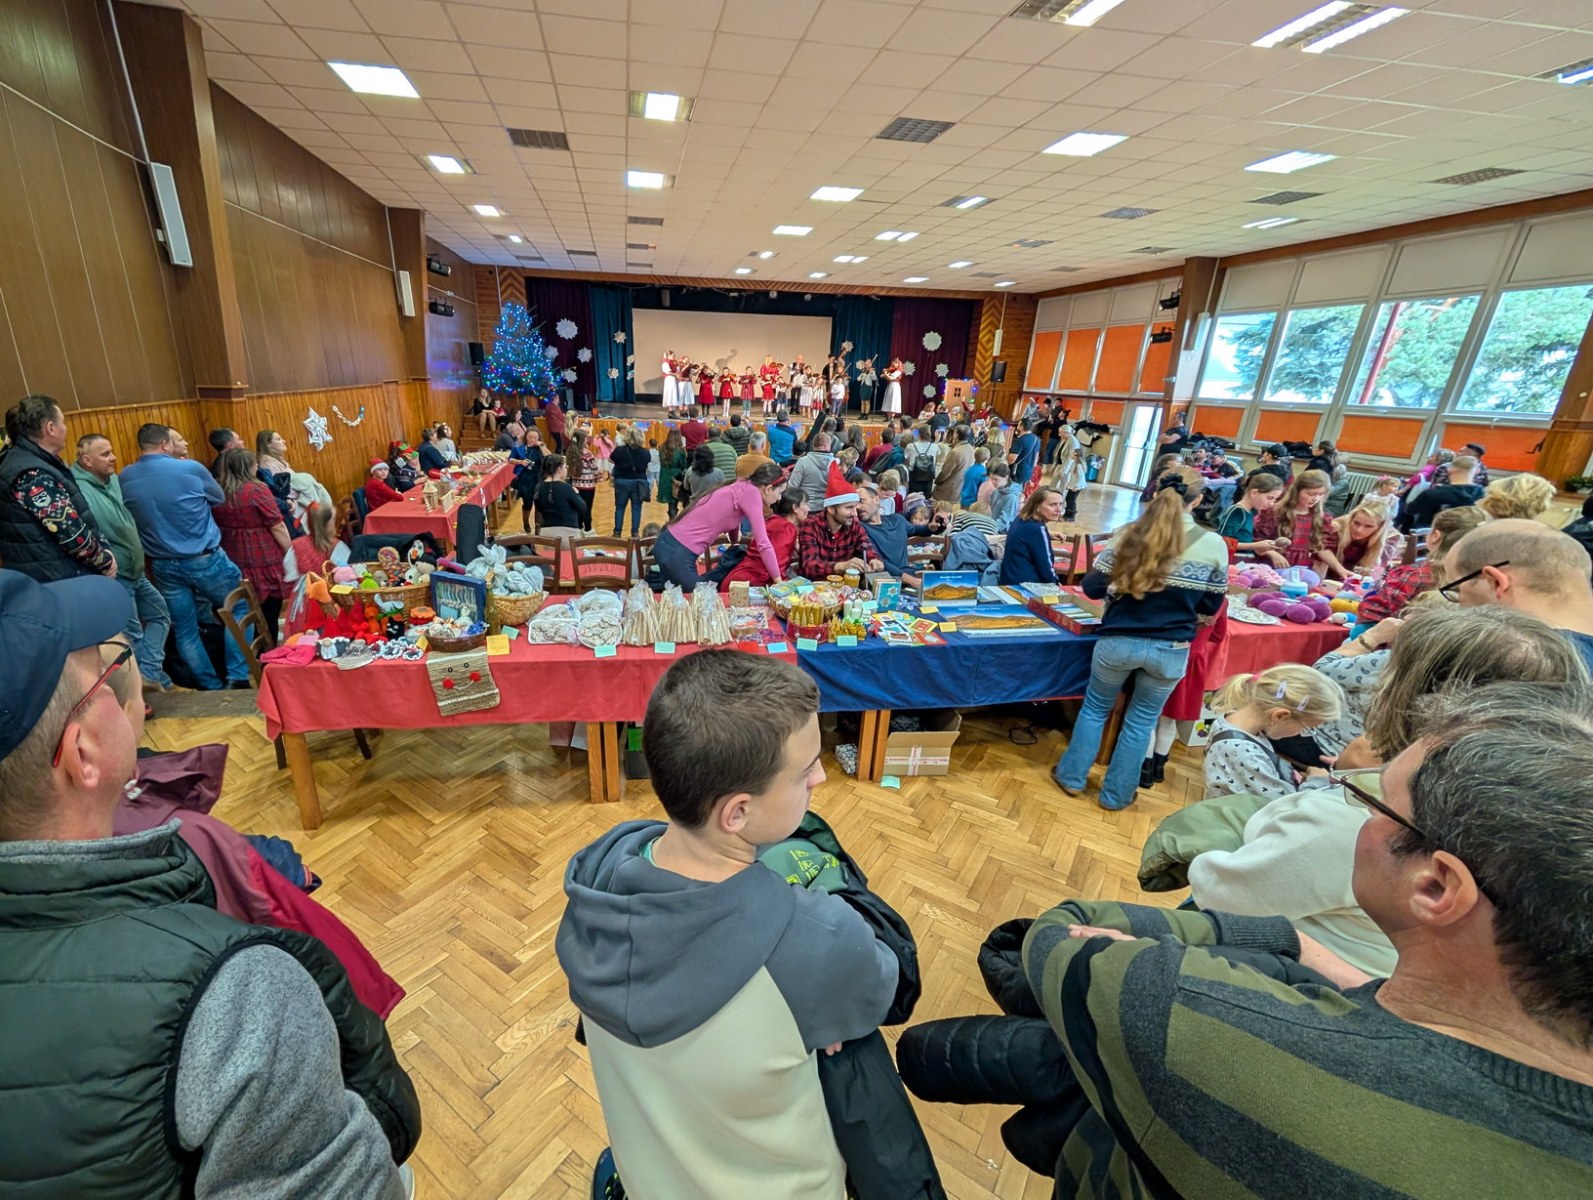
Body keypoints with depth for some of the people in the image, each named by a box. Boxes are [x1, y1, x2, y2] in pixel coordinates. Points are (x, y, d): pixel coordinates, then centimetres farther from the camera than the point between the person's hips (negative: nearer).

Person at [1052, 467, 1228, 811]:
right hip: (1171, 650, 1)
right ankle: (1116, 794, 30)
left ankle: (1072, 777, 31)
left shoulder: (1129, 534, -8)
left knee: (1095, 708, 20)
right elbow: (1212, 606, 4)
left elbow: (1092, 588, -4)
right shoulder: (1214, 545, -6)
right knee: (1142, 721, 18)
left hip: (1118, 641, 0)